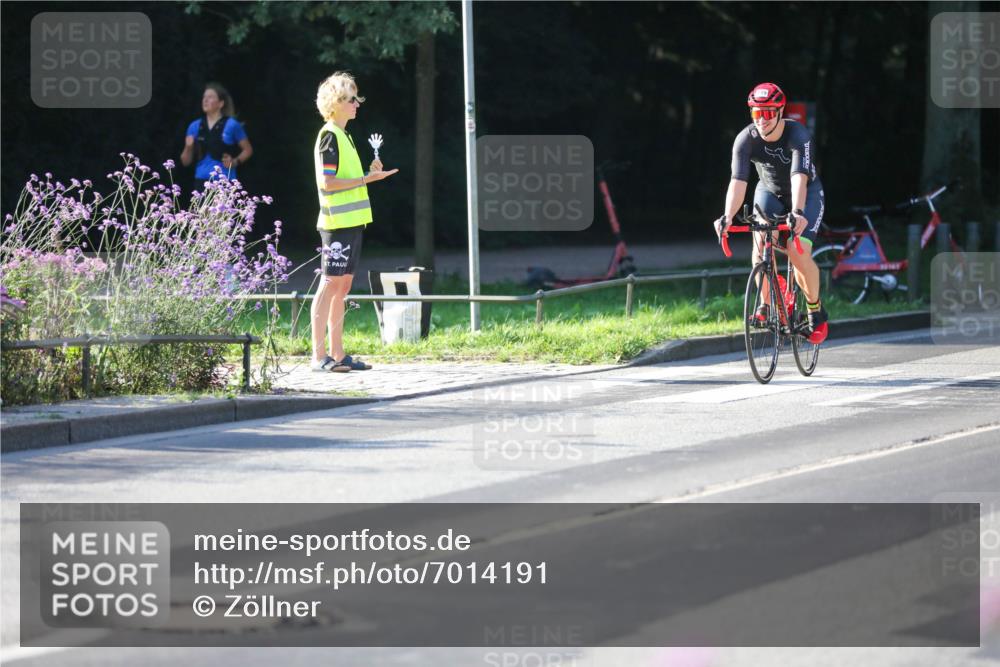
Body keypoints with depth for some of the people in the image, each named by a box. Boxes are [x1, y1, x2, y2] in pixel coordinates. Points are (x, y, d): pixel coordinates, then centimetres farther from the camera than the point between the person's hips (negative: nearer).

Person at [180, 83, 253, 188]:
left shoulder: (231, 125, -1)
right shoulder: (195, 126, 9)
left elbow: (248, 150, 9)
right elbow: (186, 161, 13)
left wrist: (235, 162, -9)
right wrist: (188, 147, -8)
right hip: (202, 181, 4)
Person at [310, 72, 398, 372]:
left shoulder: (343, 136, 18)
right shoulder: (329, 136, -11)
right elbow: (326, 182, -18)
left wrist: (370, 173, 7)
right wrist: (366, 179, -17)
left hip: (352, 221, 10)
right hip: (337, 222, -10)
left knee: (342, 286, 10)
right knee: (330, 284, -9)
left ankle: (338, 353, 12)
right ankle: (319, 355, -8)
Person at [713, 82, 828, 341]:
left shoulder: (798, 135, -31)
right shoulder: (745, 139, -24)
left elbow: (799, 178, -44)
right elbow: (738, 181, -33)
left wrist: (798, 213, -61)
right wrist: (727, 217, -49)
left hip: (807, 193, -3)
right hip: (770, 191, 3)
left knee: (799, 253, -21)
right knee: (761, 245, -23)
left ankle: (816, 310, 3)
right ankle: (768, 304, -3)